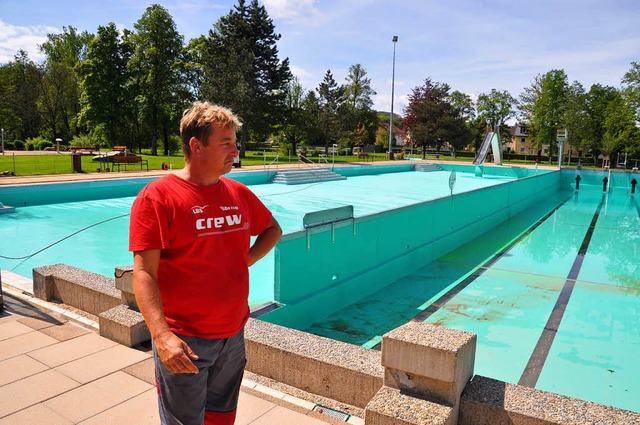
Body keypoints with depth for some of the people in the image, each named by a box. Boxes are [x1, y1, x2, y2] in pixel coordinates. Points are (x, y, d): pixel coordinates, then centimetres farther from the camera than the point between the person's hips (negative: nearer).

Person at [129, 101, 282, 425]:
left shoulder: (239, 193, 4)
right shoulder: (157, 197, -14)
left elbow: (272, 229, 20)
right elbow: (144, 274, -18)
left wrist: (245, 260, 4)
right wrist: (162, 336, -28)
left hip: (233, 335, 6)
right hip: (184, 342, -5)